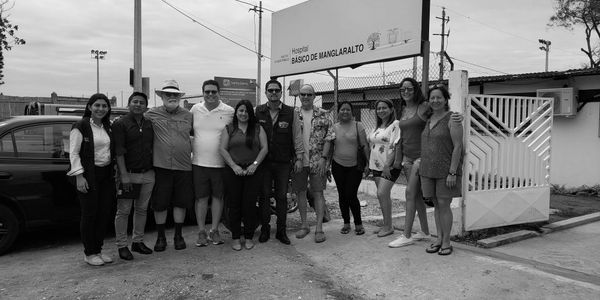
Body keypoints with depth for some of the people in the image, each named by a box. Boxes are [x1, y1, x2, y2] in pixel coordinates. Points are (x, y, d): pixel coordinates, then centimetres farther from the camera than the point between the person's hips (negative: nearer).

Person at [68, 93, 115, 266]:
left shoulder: (108, 127, 13)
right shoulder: (81, 127, -7)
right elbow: (74, 153, -10)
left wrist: (114, 171, 8)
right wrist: (79, 176, -16)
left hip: (106, 174, 6)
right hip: (88, 175, -6)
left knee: (104, 213, 9)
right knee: (90, 214, 0)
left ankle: (98, 250, 21)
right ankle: (89, 253, 12)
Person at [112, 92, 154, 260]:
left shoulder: (149, 125, 12)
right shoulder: (120, 124, -5)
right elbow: (119, 151, -11)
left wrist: (154, 169, 10)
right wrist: (124, 175, -17)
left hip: (147, 174, 6)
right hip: (129, 174, -5)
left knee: (142, 209, 13)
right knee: (123, 211, 1)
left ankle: (138, 242, 25)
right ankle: (122, 246, 10)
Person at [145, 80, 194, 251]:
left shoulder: (188, 116, 9)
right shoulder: (152, 114, 2)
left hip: (184, 166, 2)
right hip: (161, 166, -2)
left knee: (181, 202, 8)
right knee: (159, 203, 5)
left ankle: (178, 235, 24)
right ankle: (161, 237, 21)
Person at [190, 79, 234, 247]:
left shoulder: (229, 111, -3)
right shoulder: (195, 110, 4)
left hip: (220, 163, -1)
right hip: (199, 162, 1)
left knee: (218, 196, 8)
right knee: (201, 197, 6)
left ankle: (214, 230, 21)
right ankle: (201, 231, 17)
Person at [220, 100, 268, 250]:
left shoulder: (257, 128, 9)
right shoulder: (228, 129, 8)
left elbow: (264, 148, 3)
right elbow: (222, 149, 1)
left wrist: (255, 164, -9)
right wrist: (234, 166, -10)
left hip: (253, 172, 0)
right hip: (233, 171, 0)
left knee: (250, 204, 0)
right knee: (234, 205, 2)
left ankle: (249, 238, 12)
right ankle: (235, 238, 13)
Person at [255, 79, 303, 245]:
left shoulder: (291, 113, 1)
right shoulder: (257, 111, 2)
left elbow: (297, 136, 5)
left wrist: (299, 156, 2)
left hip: (283, 162, 0)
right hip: (263, 161, 0)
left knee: (282, 197, 5)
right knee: (264, 195, 5)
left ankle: (281, 231, 15)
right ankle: (265, 229, 18)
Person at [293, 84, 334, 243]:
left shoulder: (323, 115, 2)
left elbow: (329, 137, -2)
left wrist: (323, 158, -11)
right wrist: (296, 159, -6)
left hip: (317, 160, -2)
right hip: (299, 161, 2)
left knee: (318, 192, -2)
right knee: (301, 192, 8)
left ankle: (319, 228, 3)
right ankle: (304, 225, 20)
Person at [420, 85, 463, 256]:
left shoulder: (452, 119, -9)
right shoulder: (429, 119, 13)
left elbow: (458, 147, -13)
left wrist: (452, 172, -19)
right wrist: (421, 168, 15)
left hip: (446, 170, -6)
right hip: (429, 170, 6)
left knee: (444, 205, -4)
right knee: (436, 205, 11)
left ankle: (446, 242, 7)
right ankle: (439, 239, 19)